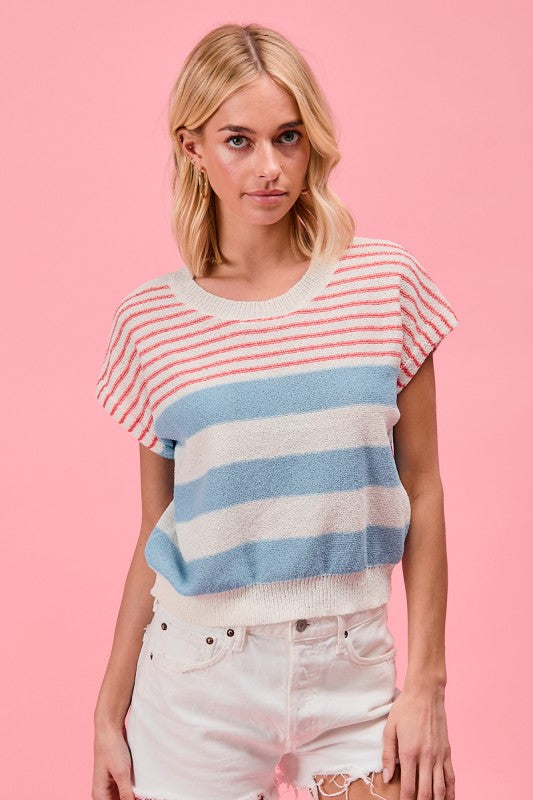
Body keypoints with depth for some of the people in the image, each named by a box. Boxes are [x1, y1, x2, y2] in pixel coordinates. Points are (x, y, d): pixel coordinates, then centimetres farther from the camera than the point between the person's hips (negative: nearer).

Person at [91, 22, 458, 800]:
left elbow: (421, 492, 1)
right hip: (198, 684, 0)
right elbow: (156, 533, 4)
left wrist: (426, 682, -2)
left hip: (351, 675, 0)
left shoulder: (385, 285, -3)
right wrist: (109, 712, 7)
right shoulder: (153, 320, -2)